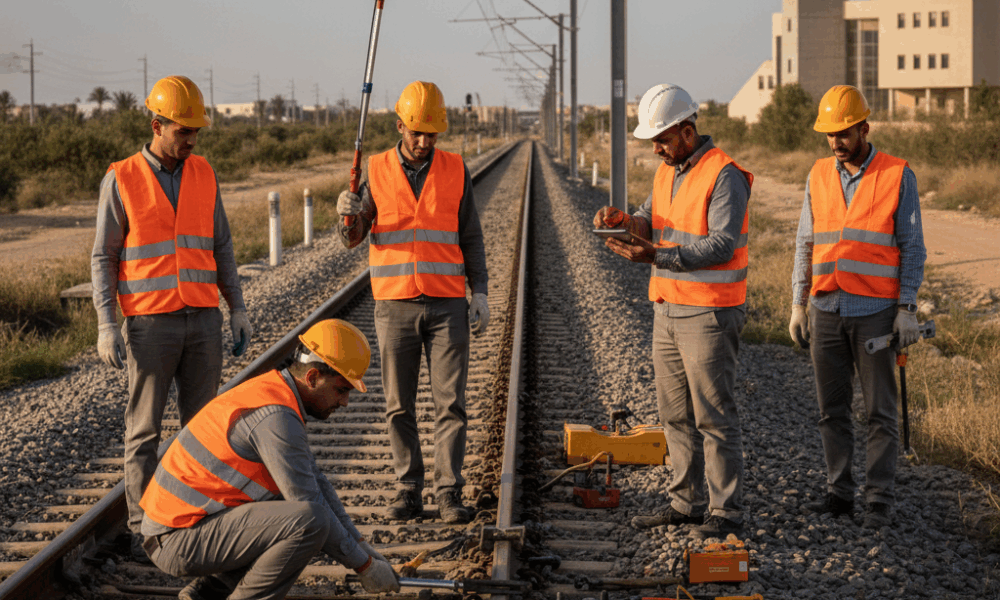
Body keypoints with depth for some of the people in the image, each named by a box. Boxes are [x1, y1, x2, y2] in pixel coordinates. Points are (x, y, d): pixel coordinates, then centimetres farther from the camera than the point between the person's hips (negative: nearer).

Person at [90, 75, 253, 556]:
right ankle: (142, 530, 8)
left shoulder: (203, 175, 7)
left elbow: (220, 247, 12)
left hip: (202, 319, 4)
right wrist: (105, 324, -13)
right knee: (144, 430, 0)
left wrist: (238, 309, 5)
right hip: (149, 323, -4)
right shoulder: (121, 180, -5)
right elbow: (103, 257, -3)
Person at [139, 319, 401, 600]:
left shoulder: (271, 389, 12)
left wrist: (361, 543, 14)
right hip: (179, 542, -11)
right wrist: (364, 565, -6)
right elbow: (311, 505, -16)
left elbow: (315, 482, 19)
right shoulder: (276, 418, -19)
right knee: (309, 521, -24)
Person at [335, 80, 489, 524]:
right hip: (395, 305, 1)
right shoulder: (377, 172, 1)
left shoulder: (455, 171, 2)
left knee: (450, 402, -4)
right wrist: (348, 213, -26)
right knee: (399, 406, 3)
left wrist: (480, 294, -3)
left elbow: (470, 238, 5)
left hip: (447, 305, 0)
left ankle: (449, 494, 1)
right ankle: (409, 492, 12)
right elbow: (352, 239, -3)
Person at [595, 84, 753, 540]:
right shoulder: (667, 172, 14)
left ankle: (726, 512, 2)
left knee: (714, 416, -4)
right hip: (667, 309, 9)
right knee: (675, 414, 13)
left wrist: (654, 256, -26)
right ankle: (686, 502, 22)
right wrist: (623, 220, -11)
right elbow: (652, 224, 11)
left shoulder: (724, 176, -14)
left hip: (709, 314, -9)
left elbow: (722, 245, -21)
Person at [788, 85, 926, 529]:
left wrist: (906, 309, -8)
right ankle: (839, 492, 14)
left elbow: (912, 247, -2)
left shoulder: (898, 176, -3)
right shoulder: (819, 175, 9)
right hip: (826, 309, 4)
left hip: (875, 311, -4)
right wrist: (797, 305, 8)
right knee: (832, 409, 6)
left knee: (880, 411, 0)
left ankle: (879, 500, 4)